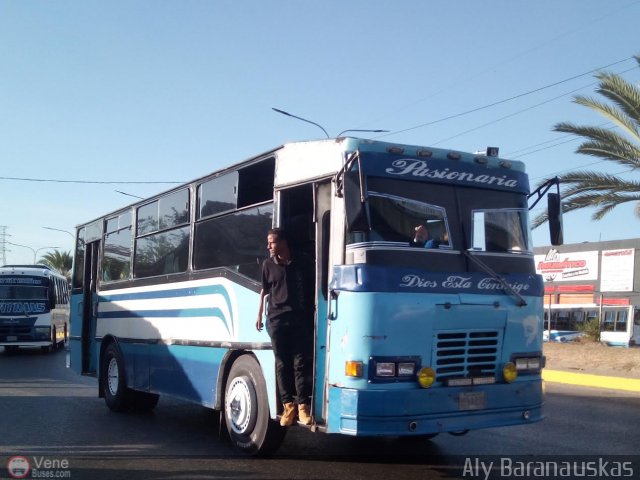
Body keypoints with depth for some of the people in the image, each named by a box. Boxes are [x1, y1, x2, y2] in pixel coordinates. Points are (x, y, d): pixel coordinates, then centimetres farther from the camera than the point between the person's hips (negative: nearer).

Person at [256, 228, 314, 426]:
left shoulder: (304, 262, 2)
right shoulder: (268, 265, 8)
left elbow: (315, 287, 8)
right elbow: (265, 289, 16)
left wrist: (314, 315, 4)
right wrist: (259, 314, 12)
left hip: (301, 319, -2)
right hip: (277, 319, 2)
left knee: (301, 363, -3)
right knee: (282, 363, 3)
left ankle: (303, 406, 3)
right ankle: (288, 405, 9)